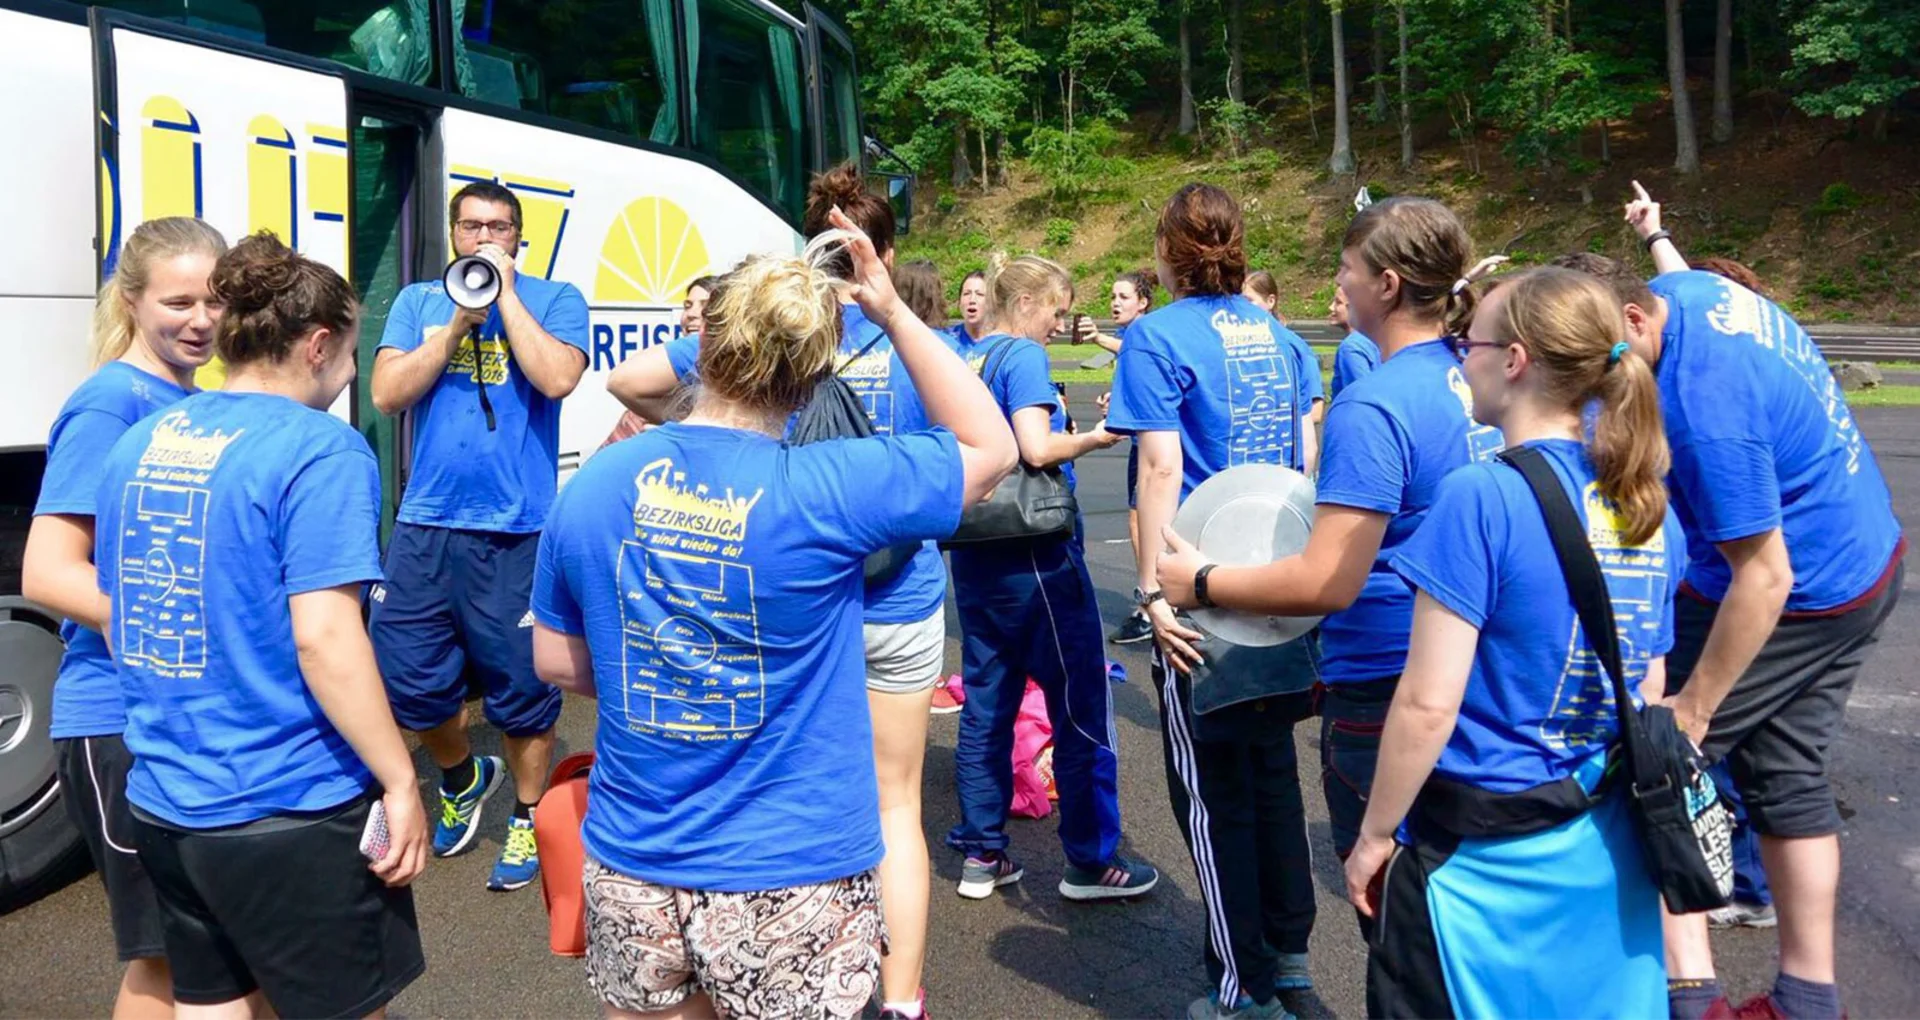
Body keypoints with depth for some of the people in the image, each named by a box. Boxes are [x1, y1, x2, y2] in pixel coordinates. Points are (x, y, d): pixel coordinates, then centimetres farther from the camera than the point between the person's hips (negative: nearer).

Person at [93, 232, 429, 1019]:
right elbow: (323, 638, -23)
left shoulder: (137, 443, 7)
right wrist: (401, 781, -16)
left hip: (163, 802, 7)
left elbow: (123, 617, 15)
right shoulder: (319, 449, -16)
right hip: (292, 812, -7)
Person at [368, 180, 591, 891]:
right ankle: (462, 773, 35)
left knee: (520, 685, 5)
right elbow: (388, 393, -1)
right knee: (408, 678, 6)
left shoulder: (554, 299, 3)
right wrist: (458, 321, -7)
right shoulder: (418, 302, 11)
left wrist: (505, 293, -10)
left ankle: (528, 816, 26)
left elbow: (556, 378, -15)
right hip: (425, 523, 3)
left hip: (517, 530, -3)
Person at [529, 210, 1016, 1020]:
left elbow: (556, 662, 7)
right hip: (792, 879, -4)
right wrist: (894, 314, -3)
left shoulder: (591, 490, -5)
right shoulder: (828, 491, -18)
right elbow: (991, 448, -3)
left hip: (632, 868, 4)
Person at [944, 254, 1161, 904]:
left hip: (974, 553, 8)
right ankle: (1090, 861, 12)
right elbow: (1037, 448, -25)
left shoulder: (965, 359, 10)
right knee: (1082, 709, 4)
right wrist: (1093, 438, -9)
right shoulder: (1023, 355, -12)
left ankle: (982, 855, 18)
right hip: (1033, 551, -8)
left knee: (986, 704, 12)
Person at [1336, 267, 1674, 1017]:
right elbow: (1647, 696, 10)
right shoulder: (1650, 508, 1)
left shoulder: (1481, 498, -20)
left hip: (1483, 852, -7)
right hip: (1607, 849, 7)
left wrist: (1374, 834, -8)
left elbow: (1427, 704, -20)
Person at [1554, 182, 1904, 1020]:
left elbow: (1764, 579, -30)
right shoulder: (1689, 288, -7)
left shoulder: (1701, 407, -34)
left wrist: (1693, 708, -23)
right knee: (1788, 777, 16)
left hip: (1803, 597, -10)